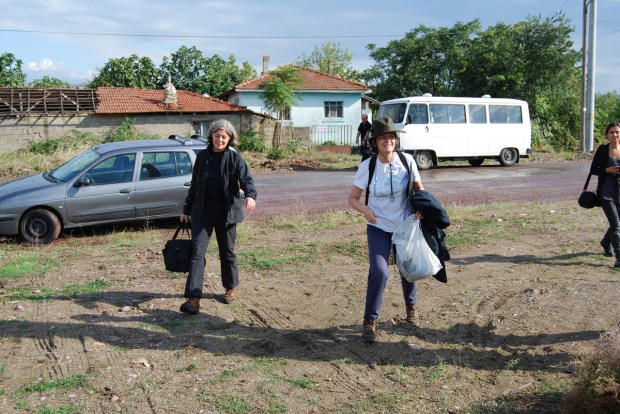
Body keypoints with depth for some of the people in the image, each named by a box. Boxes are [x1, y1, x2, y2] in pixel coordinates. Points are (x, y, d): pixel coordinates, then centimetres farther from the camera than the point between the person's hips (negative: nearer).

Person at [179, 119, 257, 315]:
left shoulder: (235, 158, -4)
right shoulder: (202, 157, 5)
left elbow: (246, 178, -18)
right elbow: (194, 185, 13)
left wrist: (250, 195, -40)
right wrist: (187, 210, 17)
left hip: (226, 211, -2)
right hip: (202, 210, 2)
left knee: (227, 251, 11)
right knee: (197, 251, -7)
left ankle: (232, 287, 33)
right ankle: (193, 298, -9)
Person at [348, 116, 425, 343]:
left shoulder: (406, 161, -10)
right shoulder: (367, 166, -13)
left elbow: (419, 188, 4)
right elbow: (352, 198, -7)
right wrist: (365, 209, -28)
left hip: (405, 225, 2)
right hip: (378, 227, -2)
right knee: (379, 272, -17)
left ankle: (410, 306, 47)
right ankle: (370, 321, 0)